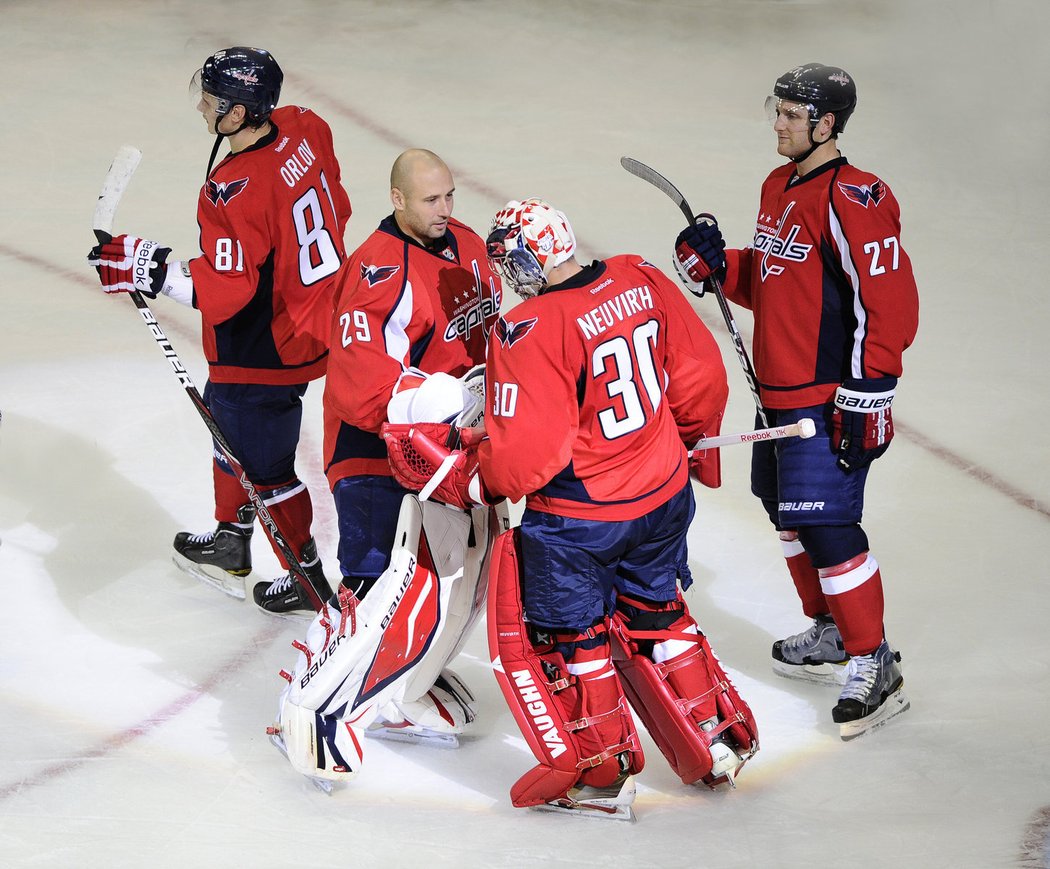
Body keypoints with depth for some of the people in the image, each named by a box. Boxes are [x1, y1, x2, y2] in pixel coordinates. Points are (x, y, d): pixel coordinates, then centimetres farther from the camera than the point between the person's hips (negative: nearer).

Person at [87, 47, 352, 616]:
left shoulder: (235, 192, -32)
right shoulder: (301, 131, -6)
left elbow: (225, 290, -30)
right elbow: (336, 209, 9)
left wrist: (150, 270, -24)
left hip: (266, 352, -9)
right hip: (314, 324, 9)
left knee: (262, 464, 10)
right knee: (229, 426, 27)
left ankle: (307, 576, 26)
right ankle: (230, 542, 43)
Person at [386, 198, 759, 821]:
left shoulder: (531, 330, -23)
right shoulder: (642, 281, -4)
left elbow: (525, 451, -23)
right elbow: (699, 375, 6)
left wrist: (470, 479, -5)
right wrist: (685, 441, 23)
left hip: (579, 514, -7)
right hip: (665, 492, 7)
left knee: (565, 634, 13)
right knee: (653, 614, 25)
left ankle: (600, 773, 19)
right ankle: (720, 740, 33)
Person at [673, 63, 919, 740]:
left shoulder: (851, 201, -19)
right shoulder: (779, 188, 11)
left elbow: (889, 303, -21)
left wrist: (868, 396, -22)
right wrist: (720, 266, 2)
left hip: (830, 401, -10)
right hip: (780, 392, 10)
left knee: (827, 527, -12)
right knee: (788, 511, 19)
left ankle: (874, 666, -3)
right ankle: (830, 635, 37)